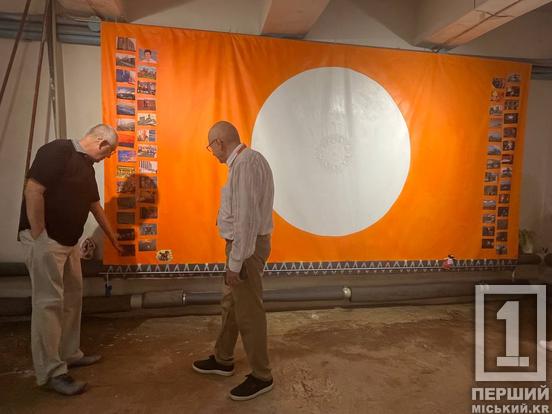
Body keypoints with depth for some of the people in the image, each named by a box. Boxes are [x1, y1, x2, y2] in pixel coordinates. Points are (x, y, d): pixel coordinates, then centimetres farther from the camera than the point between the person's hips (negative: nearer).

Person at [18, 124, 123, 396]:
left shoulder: (87, 165, 14)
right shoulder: (58, 151, -13)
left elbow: (94, 204, 24)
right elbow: (33, 190, -22)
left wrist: (111, 236, 32)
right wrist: (39, 237, -21)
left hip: (68, 241, 9)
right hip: (45, 240, -9)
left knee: (72, 297, 14)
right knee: (49, 303, -5)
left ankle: (69, 354, 29)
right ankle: (50, 372, 5)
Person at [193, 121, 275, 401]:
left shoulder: (245, 164, -20)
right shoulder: (244, 160, 11)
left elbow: (246, 218, -25)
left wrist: (235, 263, -22)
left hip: (247, 247, -10)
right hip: (243, 243, 10)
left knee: (248, 312, 2)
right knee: (230, 304, 21)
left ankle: (261, 376, 20)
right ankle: (223, 360, 39)